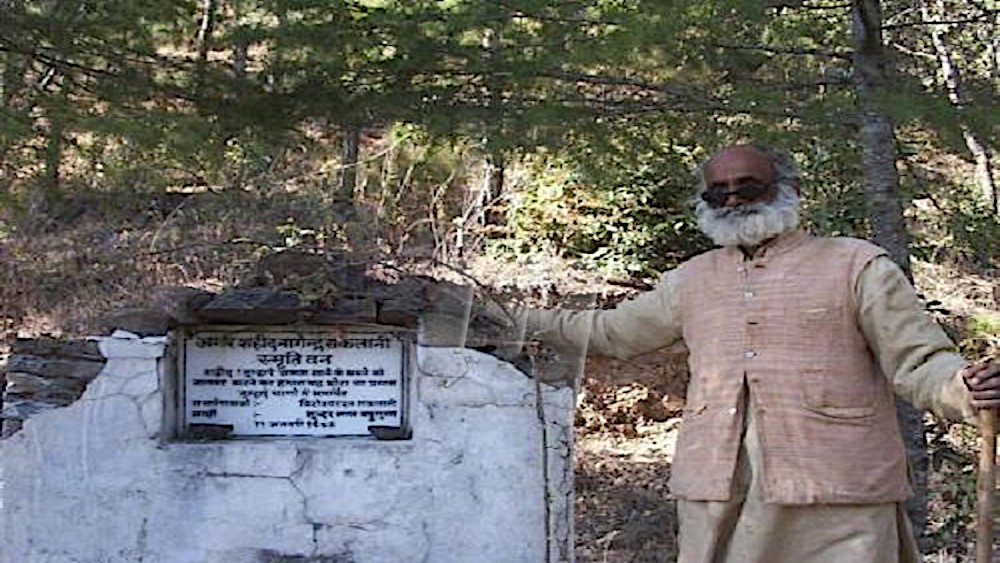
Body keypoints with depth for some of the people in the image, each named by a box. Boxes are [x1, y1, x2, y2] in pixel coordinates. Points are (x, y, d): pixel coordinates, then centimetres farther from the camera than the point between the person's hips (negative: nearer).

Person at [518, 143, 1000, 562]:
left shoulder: (854, 264, 5)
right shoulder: (693, 279, 19)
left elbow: (918, 361, 0)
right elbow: (611, 331, 31)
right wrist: (520, 321, 28)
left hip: (834, 503, -4)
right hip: (716, 501, 4)